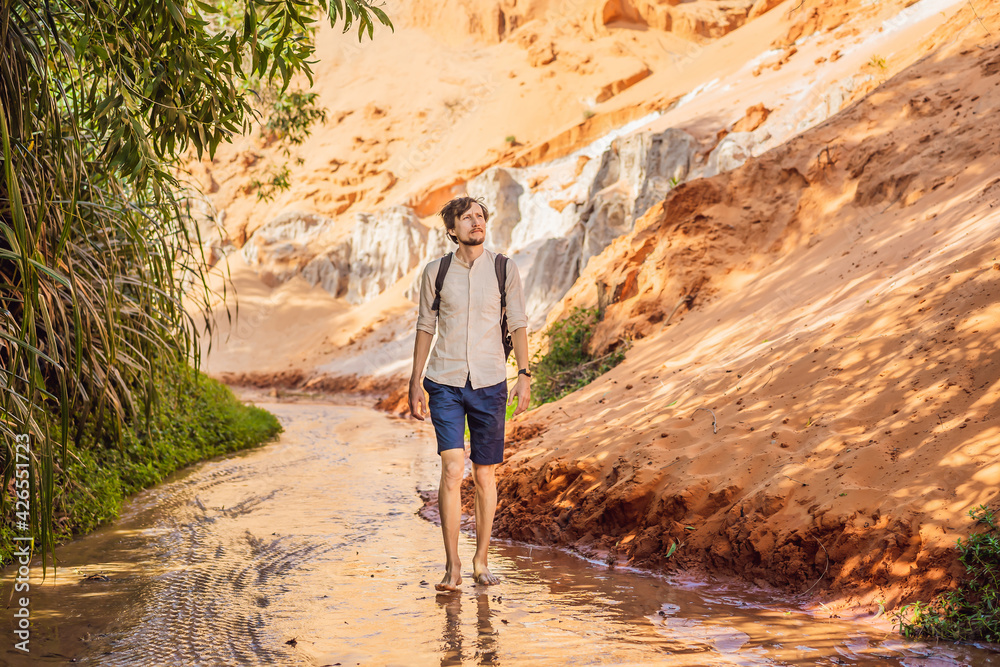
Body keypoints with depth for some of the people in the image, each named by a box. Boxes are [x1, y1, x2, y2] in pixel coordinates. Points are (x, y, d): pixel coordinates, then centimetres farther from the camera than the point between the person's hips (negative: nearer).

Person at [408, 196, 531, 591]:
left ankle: (481, 561, 20)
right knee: (452, 468, -13)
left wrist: (524, 374, -6)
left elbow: (518, 325, 4)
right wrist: (415, 383, 7)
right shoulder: (435, 272, 3)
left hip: (489, 383, 1)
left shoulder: (504, 269, 3)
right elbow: (425, 327, 9)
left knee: (485, 474, 6)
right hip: (445, 384, -1)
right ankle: (452, 566, -5)